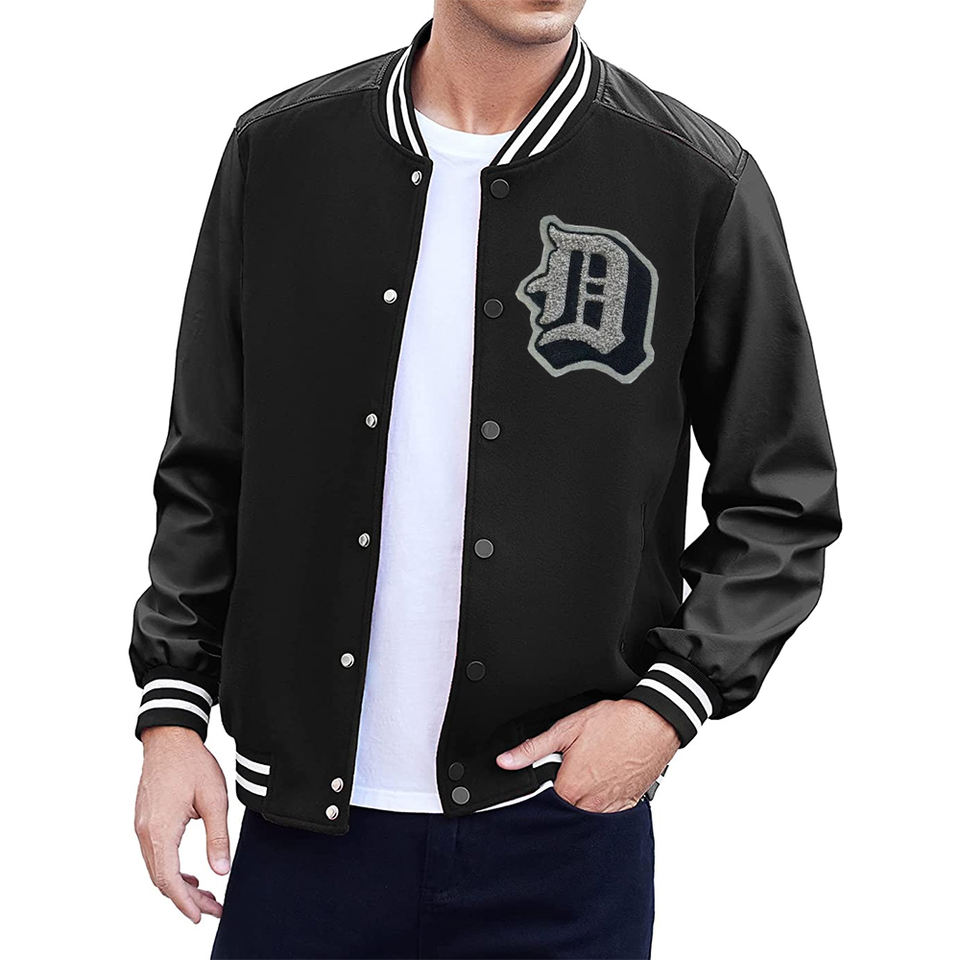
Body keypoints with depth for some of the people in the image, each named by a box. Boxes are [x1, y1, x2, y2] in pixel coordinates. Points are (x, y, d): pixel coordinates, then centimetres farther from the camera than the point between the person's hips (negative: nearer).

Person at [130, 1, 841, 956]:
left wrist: (668, 705, -10)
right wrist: (172, 709, 2)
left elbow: (785, 502, 2)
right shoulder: (277, 152, 2)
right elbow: (206, 472, 8)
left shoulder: (699, 181, -4)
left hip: (564, 826, -1)